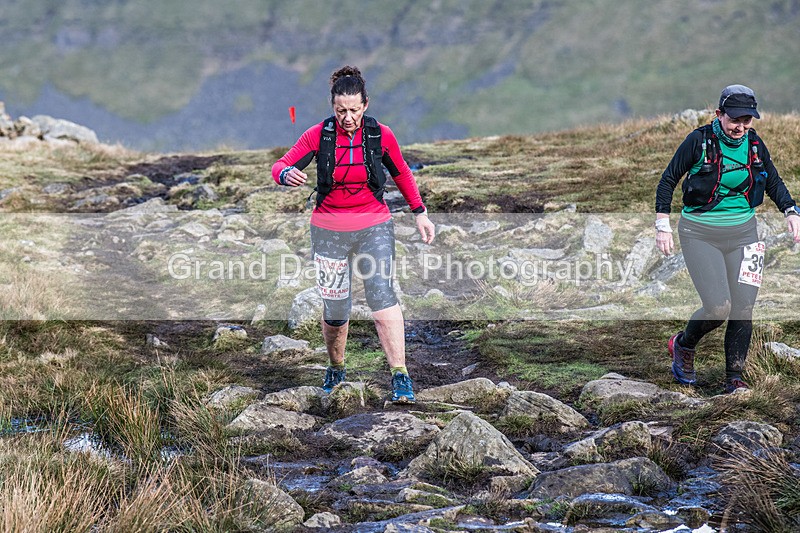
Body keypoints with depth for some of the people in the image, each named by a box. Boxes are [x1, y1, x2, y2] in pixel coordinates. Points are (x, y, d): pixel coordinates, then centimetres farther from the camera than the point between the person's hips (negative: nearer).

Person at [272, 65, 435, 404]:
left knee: (381, 292, -21)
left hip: (374, 226, -1)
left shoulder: (381, 135, -4)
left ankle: (400, 377, -24)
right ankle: (336, 370, 31)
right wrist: (287, 175, -33)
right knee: (335, 308, 3)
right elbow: (280, 166, -9)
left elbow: (401, 174, 12)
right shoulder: (318, 135, -7)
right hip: (329, 229, 1)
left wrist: (420, 213, 11)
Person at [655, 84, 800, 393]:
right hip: (700, 234, -4)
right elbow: (668, 180, -2)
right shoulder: (699, 141, -11)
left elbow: (773, 181, 17)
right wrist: (662, 226, -6)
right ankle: (683, 345, 15)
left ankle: (734, 379, 12)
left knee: (743, 310, -1)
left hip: (742, 233, 4)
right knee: (718, 307, -15)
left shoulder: (754, 144, 1)